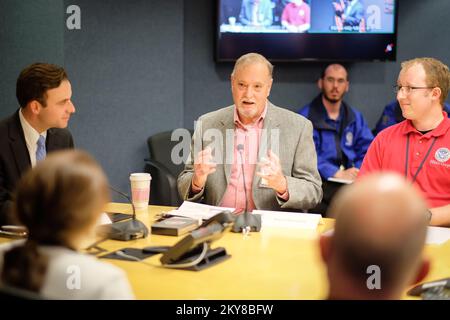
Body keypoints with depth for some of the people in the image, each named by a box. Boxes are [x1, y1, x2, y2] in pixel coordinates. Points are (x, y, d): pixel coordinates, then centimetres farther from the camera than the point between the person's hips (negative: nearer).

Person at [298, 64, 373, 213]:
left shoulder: (355, 117, 20)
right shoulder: (305, 117, 1)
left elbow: (367, 149, 12)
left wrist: (358, 171, -9)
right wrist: (337, 174, -20)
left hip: (352, 184, 5)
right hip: (320, 184, -5)